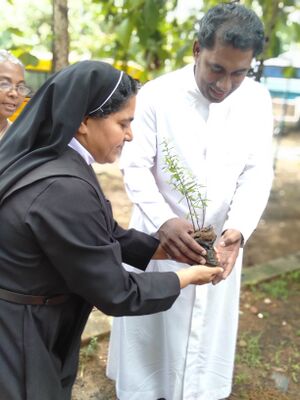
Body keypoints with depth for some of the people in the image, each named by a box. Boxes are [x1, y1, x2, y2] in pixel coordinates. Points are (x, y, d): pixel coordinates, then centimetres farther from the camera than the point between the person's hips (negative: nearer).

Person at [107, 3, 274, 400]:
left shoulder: (257, 100, -5)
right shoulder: (155, 95, -14)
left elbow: (257, 173, -7)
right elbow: (136, 167, -13)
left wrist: (237, 230, -24)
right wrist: (162, 221, -31)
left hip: (221, 241, 2)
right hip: (159, 237, -2)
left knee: (206, 334, 17)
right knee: (150, 329, 13)